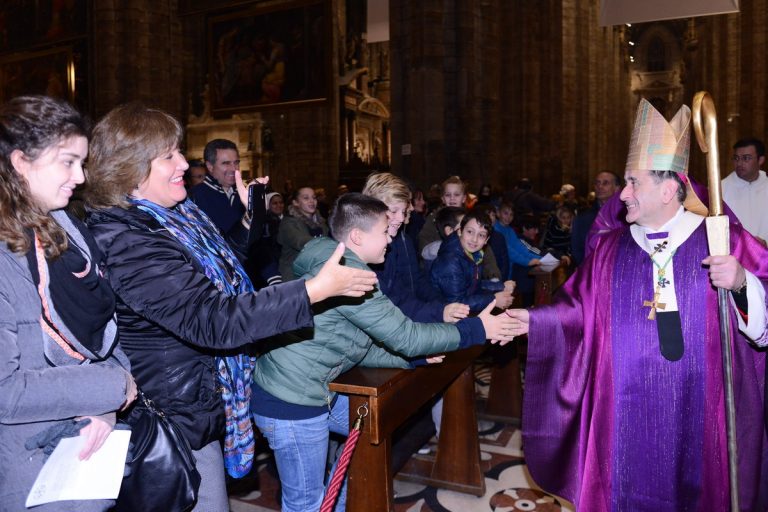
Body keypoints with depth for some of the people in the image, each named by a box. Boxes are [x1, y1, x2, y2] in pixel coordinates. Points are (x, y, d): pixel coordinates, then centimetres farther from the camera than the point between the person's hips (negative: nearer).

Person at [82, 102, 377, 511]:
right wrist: (315, 290, -37)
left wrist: (248, 218, 7)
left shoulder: (175, 216, 4)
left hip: (197, 406, 10)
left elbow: (215, 274, 19)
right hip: (175, 419, -10)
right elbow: (211, 320, -36)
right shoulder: (127, 243, -27)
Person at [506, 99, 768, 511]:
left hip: (701, 410, -1)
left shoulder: (724, 240, -2)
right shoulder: (610, 249, 5)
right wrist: (533, 321, -6)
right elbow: (580, 310, 4)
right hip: (626, 410, 2)